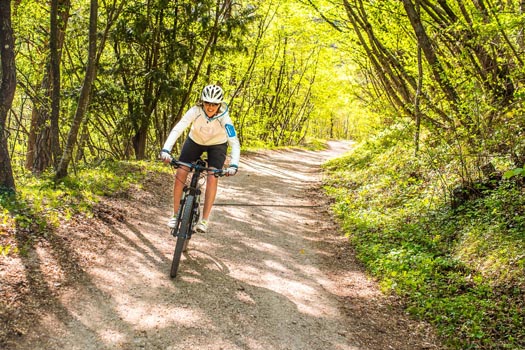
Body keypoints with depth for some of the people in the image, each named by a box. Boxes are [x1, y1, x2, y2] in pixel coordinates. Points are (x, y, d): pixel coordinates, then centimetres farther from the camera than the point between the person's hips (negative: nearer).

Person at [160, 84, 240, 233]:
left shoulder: (224, 118, -31)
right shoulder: (195, 111, -31)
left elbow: (235, 143, -35)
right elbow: (177, 129, -39)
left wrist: (234, 165, -50)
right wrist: (166, 150, -52)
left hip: (217, 145, -1)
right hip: (195, 141, 1)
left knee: (212, 178, -20)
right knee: (180, 173, -13)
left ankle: (205, 220, -10)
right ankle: (175, 214, 3)